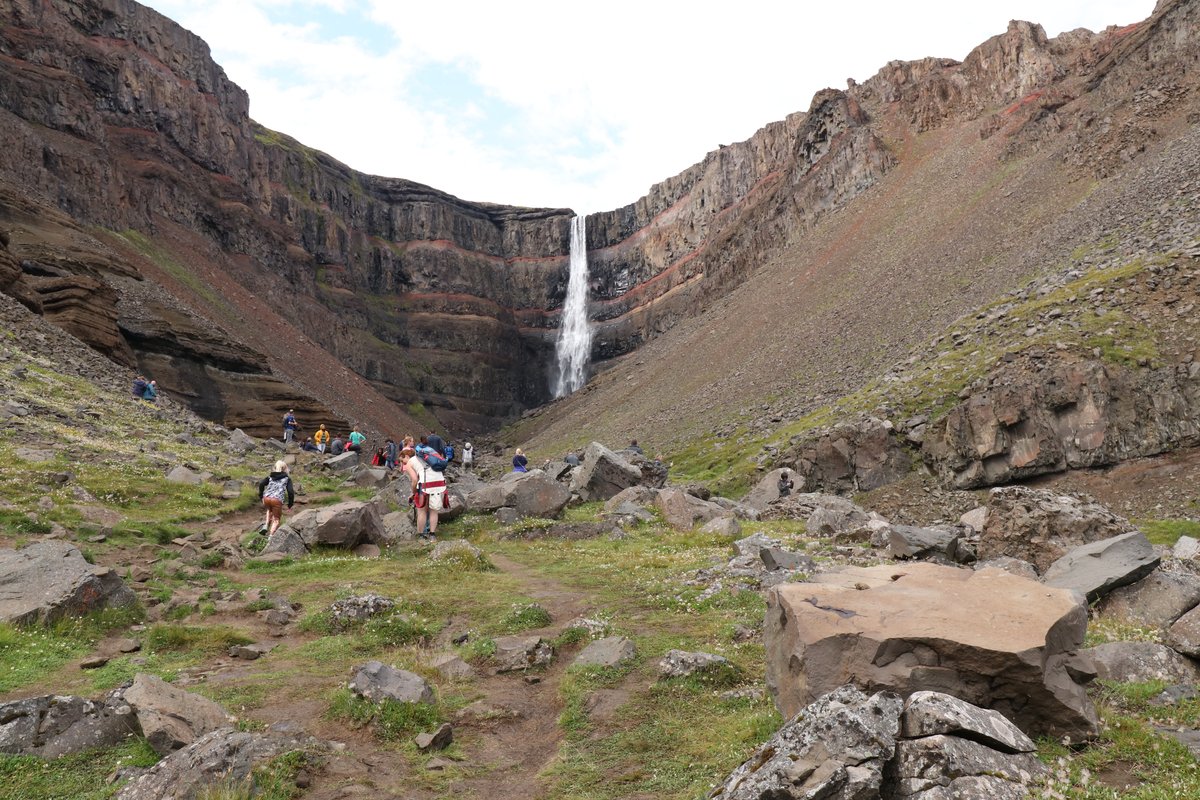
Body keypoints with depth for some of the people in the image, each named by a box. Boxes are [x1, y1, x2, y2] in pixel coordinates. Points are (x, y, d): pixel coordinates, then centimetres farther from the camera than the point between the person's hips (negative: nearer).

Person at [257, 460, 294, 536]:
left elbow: (261, 483, 3)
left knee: (270, 510, 38)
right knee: (276, 520, 12)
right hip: (277, 500, -4)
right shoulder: (287, 479, 11)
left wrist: (261, 496, 11)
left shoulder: (270, 477, 20)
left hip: (267, 498, 4)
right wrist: (290, 504, 9)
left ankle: (266, 526, 21)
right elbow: (290, 492, 0)